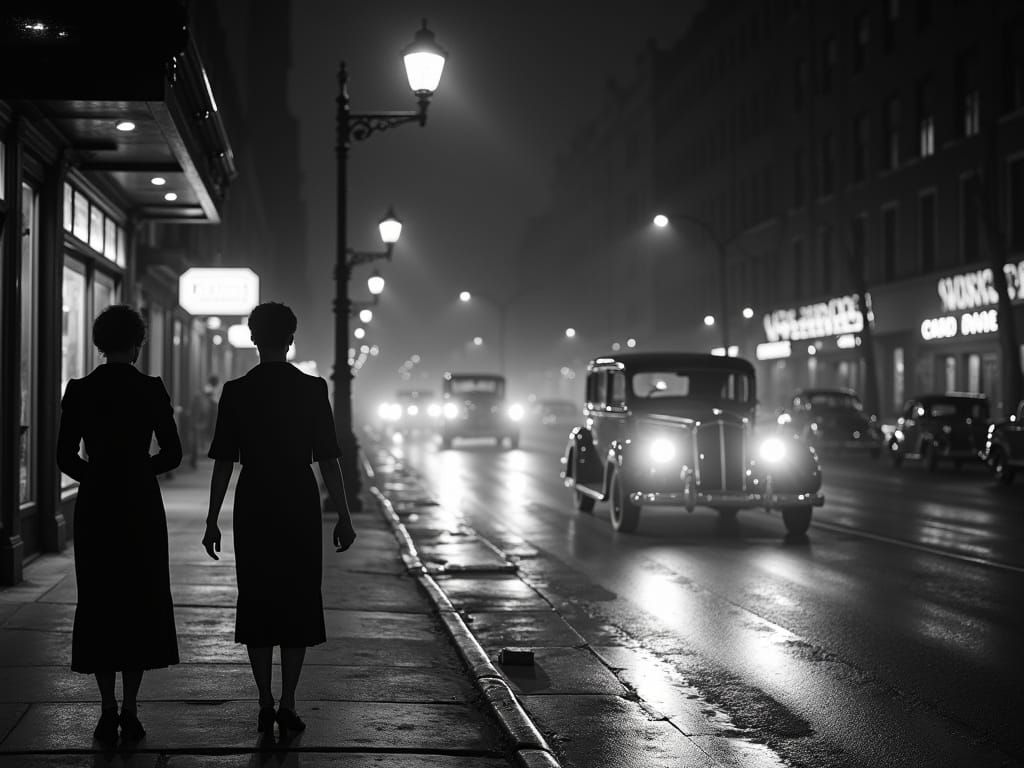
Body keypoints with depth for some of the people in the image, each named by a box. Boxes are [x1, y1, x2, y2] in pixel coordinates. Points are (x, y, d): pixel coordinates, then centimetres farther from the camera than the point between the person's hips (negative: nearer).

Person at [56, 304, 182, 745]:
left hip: (95, 509, 1)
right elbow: (172, 454, -3)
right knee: (141, 604, 8)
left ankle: (108, 712, 6)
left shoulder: (79, 391, -3)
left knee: (99, 605, 9)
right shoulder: (151, 390, -6)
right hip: (142, 509, -1)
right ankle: (130, 711, 5)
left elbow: (65, 457, 0)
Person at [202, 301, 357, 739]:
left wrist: (212, 520, 3)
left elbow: (223, 462, -4)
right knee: (298, 604, 8)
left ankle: (265, 705, 10)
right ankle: (287, 706, 4)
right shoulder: (313, 389, -5)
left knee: (257, 605, 10)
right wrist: (343, 516, 1)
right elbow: (328, 460, -5)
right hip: (300, 506, 0)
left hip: (253, 506, 1)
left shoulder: (236, 392, -4)